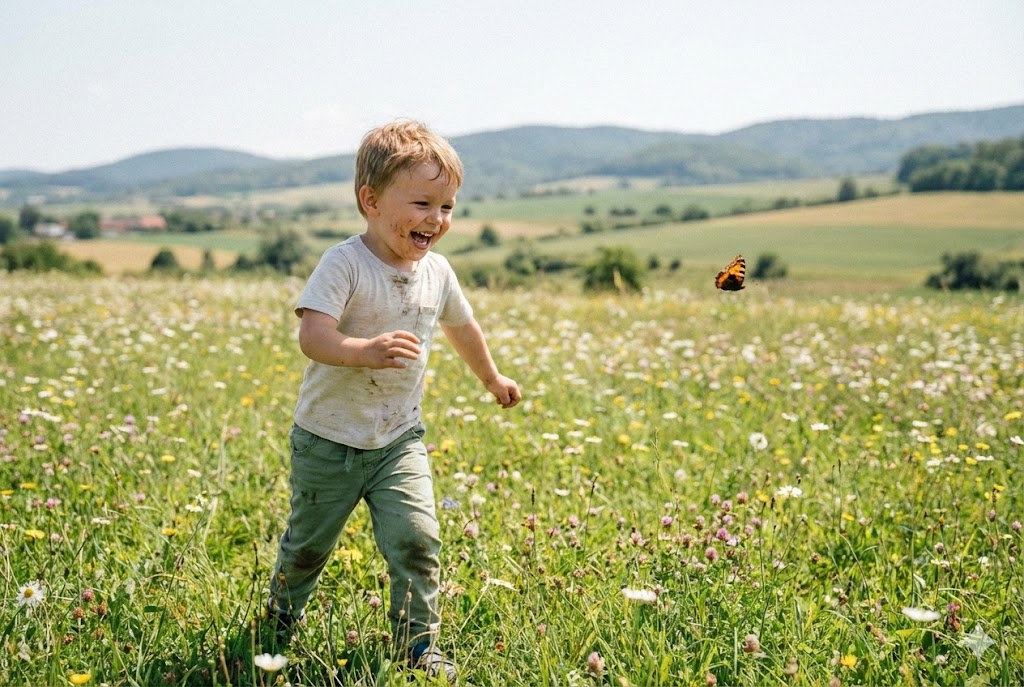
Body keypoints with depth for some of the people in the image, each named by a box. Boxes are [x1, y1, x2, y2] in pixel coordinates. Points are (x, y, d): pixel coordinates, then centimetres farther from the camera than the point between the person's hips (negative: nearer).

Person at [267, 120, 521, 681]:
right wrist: (366, 350, -51)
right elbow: (312, 336, -33)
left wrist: (493, 379, 32)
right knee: (309, 545, 15)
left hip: (399, 440, 4)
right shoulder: (344, 264, -21)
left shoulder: (437, 272, -2)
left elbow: (462, 327, 18)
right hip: (328, 440, -3)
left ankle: (418, 643, 7)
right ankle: (279, 619, 44)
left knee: (416, 539, -10)